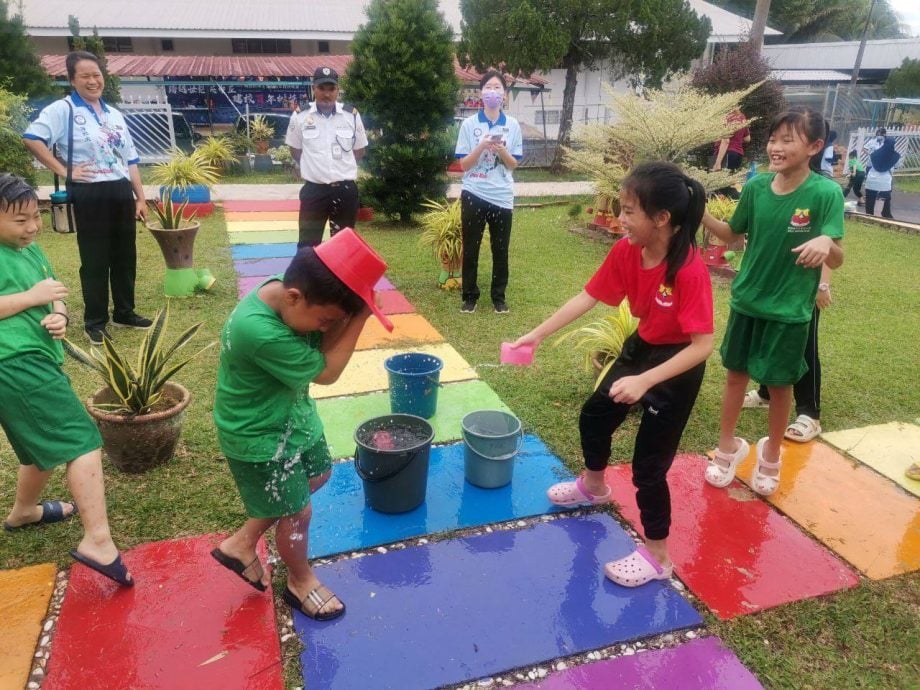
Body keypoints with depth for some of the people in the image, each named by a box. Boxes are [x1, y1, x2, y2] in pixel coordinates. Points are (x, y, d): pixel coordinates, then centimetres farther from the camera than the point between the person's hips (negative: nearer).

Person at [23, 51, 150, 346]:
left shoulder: (114, 114, 15)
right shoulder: (63, 109, -5)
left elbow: (130, 160, 15)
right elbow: (31, 138, -15)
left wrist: (140, 198, 11)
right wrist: (63, 170, -14)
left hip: (121, 192, 6)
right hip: (89, 194, -6)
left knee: (125, 256, 12)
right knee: (94, 260, 1)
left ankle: (124, 313, 26)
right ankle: (95, 322, 13)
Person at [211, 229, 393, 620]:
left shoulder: (288, 292, -14)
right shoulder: (259, 332, -38)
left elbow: (323, 347, -7)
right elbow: (326, 372, -26)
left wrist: (348, 311, -25)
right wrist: (359, 317, -27)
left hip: (293, 414, 9)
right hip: (259, 437, -9)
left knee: (317, 476, 26)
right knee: (297, 513, 10)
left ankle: (241, 544, 39)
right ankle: (300, 581, 40)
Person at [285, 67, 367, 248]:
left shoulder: (351, 115, 0)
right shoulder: (300, 116, -3)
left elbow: (359, 150, 11)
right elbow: (295, 150, 11)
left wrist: (342, 168, 8)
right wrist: (313, 168, 8)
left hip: (346, 189, 1)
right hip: (314, 189, -1)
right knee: (307, 243, 3)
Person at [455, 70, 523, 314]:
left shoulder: (513, 125, 3)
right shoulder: (469, 124, -2)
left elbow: (514, 164, 4)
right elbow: (463, 164, -3)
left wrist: (501, 150, -15)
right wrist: (482, 146, -18)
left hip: (502, 196, 1)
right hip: (474, 195, -1)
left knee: (500, 250, 9)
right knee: (470, 249, 6)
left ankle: (499, 297, 21)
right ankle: (469, 296, 18)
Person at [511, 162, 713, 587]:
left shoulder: (690, 271, -32)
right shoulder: (626, 251, -12)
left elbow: (703, 345, -31)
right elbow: (586, 297, -5)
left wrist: (645, 381, -37)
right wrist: (537, 334, -7)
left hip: (677, 365, -8)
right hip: (640, 348, 8)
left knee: (649, 463, -1)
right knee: (594, 416, 23)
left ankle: (656, 557, 21)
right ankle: (593, 487, 53)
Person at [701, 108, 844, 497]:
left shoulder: (826, 193, -16)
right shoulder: (756, 187, -5)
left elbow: (836, 260, -16)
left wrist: (826, 242, -39)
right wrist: (702, 216, -8)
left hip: (789, 310, -3)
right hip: (746, 301, 3)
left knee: (779, 384, 11)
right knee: (736, 374, 13)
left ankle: (771, 455, 34)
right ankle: (727, 447, 32)